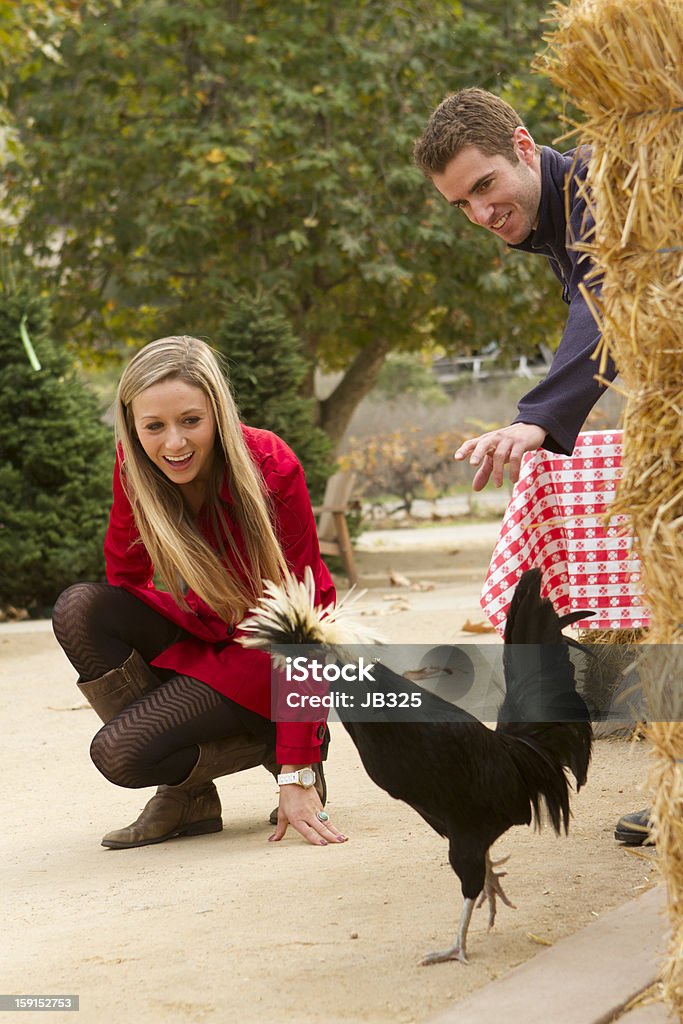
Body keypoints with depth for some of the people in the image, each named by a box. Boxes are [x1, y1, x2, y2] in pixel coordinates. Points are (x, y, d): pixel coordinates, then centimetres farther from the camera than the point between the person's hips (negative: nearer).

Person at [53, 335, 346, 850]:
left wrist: (297, 775, -29)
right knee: (80, 609, -21)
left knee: (121, 752, -23)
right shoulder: (135, 467, -13)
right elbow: (124, 578, 3)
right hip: (208, 634, 6)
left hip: (268, 652, -6)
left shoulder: (271, 468, -26)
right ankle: (187, 796, -10)